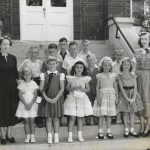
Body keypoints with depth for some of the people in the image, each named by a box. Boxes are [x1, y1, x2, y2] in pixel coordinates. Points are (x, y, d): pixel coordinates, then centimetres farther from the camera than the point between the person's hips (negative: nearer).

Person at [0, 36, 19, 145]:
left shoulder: (13, 58, 8)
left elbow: (15, 72, 12)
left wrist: (18, 79, 0)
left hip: (12, 87, 4)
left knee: (12, 109, 7)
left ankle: (9, 134, 19)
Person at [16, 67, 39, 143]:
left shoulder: (34, 83, 0)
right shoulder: (21, 84, 1)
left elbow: (35, 95, -4)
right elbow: (20, 95, -3)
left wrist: (30, 104, -15)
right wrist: (25, 103, -14)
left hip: (32, 104, 0)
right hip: (24, 104, 1)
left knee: (32, 120, -1)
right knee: (26, 120, 2)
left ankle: (32, 136, 7)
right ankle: (27, 136, 10)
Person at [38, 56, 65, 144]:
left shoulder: (60, 75, 1)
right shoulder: (44, 75, 4)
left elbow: (62, 88, -3)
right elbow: (41, 88, 0)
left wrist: (56, 98, -13)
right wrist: (46, 98, -12)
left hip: (57, 99, -1)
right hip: (47, 99, 1)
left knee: (56, 118, 4)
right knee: (48, 118, 3)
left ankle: (56, 136, 12)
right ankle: (49, 136, 10)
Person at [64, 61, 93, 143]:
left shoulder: (85, 78, 3)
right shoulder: (70, 78, -1)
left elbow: (88, 89, 7)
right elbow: (67, 88, 3)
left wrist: (84, 89, -14)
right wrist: (73, 88, -16)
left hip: (82, 98, 2)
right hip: (72, 98, -2)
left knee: (80, 117, 8)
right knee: (72, 117, -3)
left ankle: (79, 135, 18)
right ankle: (70, 135, 6)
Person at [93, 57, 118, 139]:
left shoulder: (113, 75, 7)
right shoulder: (100, 76, 1)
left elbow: (115, 87, 9)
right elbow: (97, 87, 0)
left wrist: (116, 97, 5)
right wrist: (98, 98, -8)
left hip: (111, 96, 2)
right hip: (102, 95, -2)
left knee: (109, 115, 5)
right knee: (101, 115, -4)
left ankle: (109, 131, 12)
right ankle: (100, 132, 4)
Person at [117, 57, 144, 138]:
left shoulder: (133, 76, 4)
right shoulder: (120, 76, -3)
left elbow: (135, 87, -1)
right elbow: (121, 88, -9)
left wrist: (133, 98, -14)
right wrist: (127, 98, -17)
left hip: (133, 94, 3)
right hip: (124, 95, -2)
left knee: (132, 112, 5)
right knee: (125, 112, 1)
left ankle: (132, 129, 12)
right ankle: (126, 130, 10)